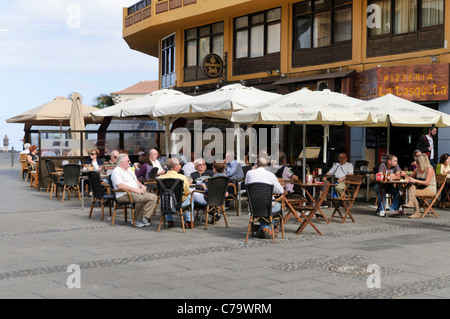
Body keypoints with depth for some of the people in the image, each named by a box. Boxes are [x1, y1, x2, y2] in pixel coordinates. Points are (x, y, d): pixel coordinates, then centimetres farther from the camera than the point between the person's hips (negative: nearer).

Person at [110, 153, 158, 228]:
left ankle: (145, 218, -20)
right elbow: (120, 186, -18)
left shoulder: (129, 169, 26)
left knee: (153, 197, -13)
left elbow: (136, 180, 31)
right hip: (124, 195, -9)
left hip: (137, 192, 9)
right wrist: (135, 189, -22)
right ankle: (138, 219, -18)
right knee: (141, 198, -37)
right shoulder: (116, 171, -4)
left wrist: (141, 185, 7)